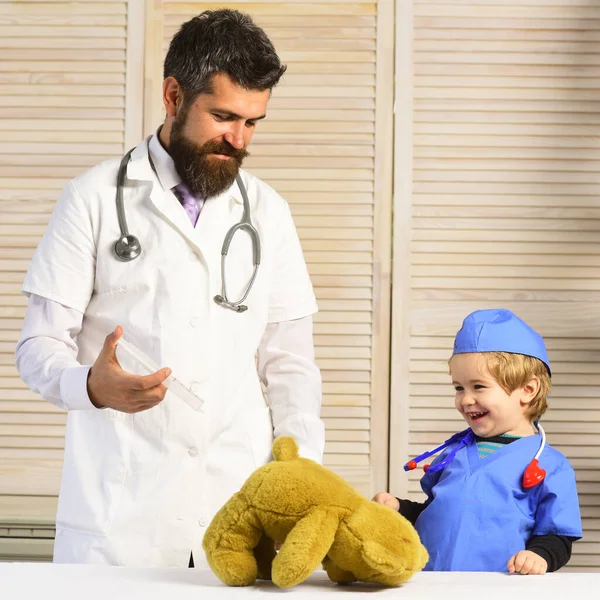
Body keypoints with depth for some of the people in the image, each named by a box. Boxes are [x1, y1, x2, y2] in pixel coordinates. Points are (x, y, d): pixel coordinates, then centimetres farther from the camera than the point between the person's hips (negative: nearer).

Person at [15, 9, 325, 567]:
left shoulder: (267, 212, 12)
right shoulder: (94, 198, 2)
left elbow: (289, 363, 13)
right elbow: (38, 347, 0)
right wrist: (93, 385, -23)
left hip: (242, 503, 3)